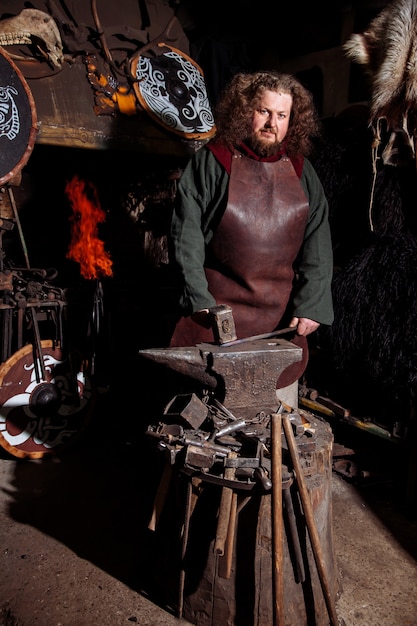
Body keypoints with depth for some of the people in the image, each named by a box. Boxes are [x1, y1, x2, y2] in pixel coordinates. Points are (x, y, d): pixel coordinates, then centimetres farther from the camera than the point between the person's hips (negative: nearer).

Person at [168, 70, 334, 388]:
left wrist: (311, 303, -5)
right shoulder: (211, 161, 0)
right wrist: (198, 298, -12)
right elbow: (186, 232, -5)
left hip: (282, 313, 3)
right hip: (216, 305, -2)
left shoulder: (300, 169, 9)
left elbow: (318, 241, 5)